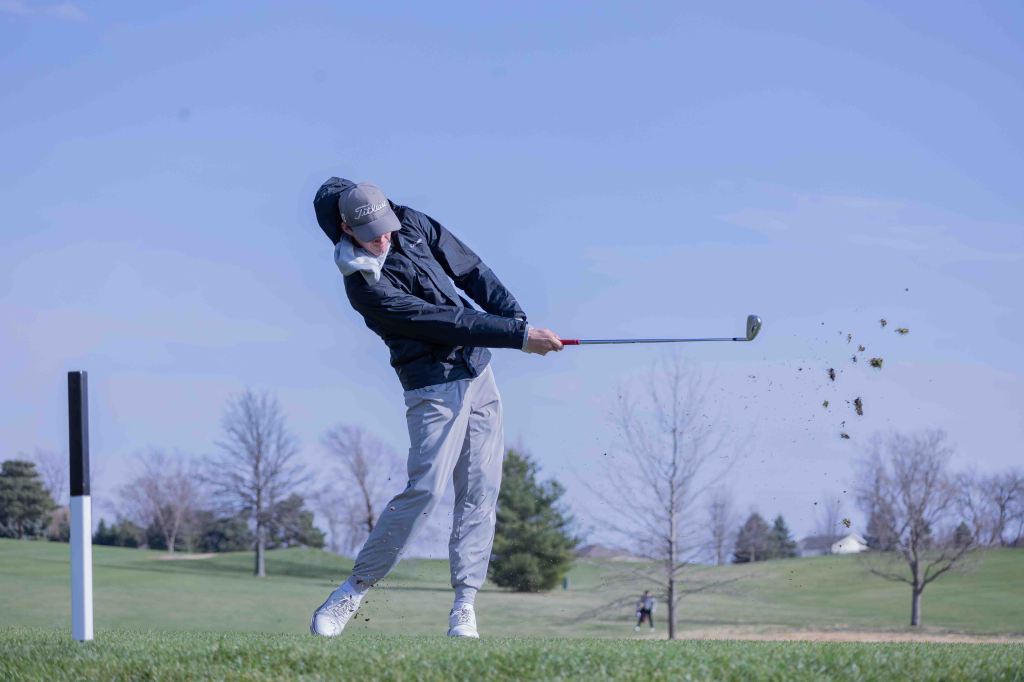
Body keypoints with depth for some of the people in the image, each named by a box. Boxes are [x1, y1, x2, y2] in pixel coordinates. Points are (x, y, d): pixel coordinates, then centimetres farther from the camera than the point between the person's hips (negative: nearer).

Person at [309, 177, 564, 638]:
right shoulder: (365, 286, -20)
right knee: (425, 489, -16)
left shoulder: (412, 224, 1)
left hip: (478, 371, 7)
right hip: (434, 388, -7)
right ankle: (354, 590, -3)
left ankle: (464, 605, -1)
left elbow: (469, 269, 9)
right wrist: (519, 336, -23)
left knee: (481, 491, -1)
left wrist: (517, 317, -4)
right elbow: (446, 322, -22)